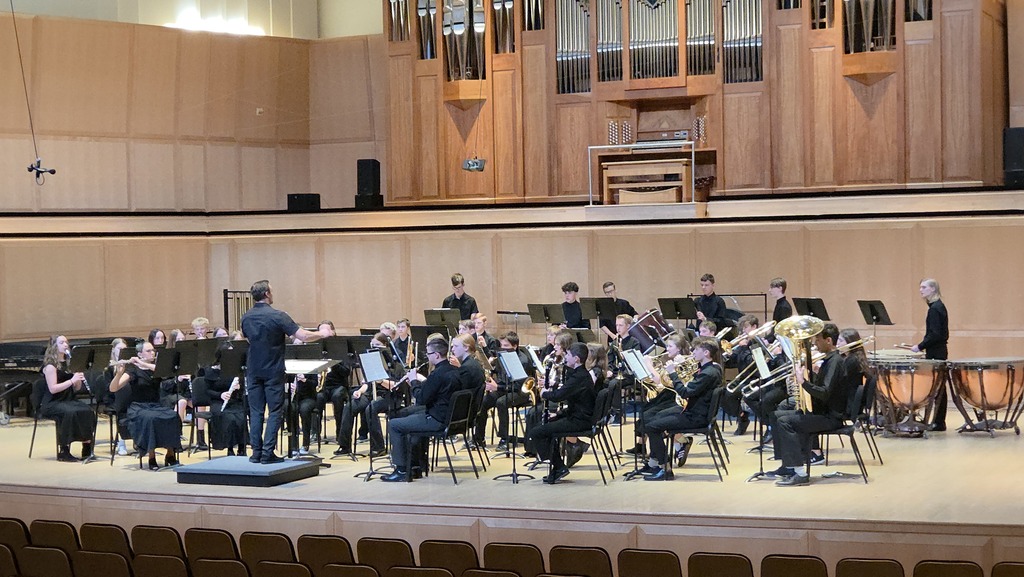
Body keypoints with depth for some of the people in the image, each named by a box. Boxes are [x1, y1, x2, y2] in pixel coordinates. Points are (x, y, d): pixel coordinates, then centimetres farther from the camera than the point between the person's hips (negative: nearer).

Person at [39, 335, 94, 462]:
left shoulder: (68, 363, 14)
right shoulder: (50, 366, -7)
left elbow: (76, 389, 14)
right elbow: (53, 389, -17)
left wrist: (79, 378, -7)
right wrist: (72, 380, -22)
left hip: (68, 400, 6)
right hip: (52, 403, -6)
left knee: (88, 411, -21)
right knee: (70, 413, -36)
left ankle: (87, 449, -15)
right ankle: (63, 451, -26)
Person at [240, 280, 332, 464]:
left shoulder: (246, 318, 3)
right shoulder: (277, 316, -14)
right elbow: (303, 336, -18)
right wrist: (322, 334, 1)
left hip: (253, 371, 5)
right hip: (273, 371, -5)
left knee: (256, 411, 9)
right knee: (275, 411, 2)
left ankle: (256, 452, 7)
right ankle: (268, 453, -3)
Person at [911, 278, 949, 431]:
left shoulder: (935, 308, -16)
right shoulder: (939, 306, 14)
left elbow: (935, 334, -22)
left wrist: (920, 346, -16)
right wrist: (924, 346, 14)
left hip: (935, 353, -10)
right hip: (939, 351, 10)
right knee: (939, 387, 11)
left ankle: (939, 422, -2)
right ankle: (938, 421, 16)